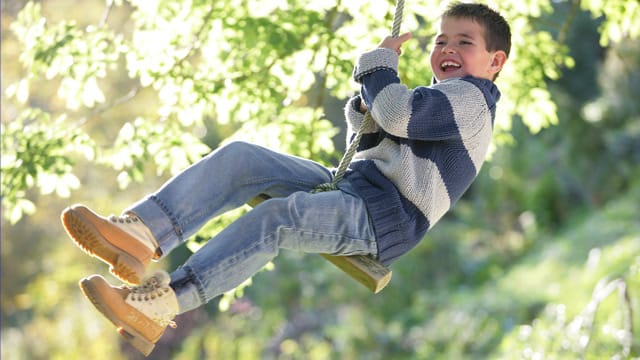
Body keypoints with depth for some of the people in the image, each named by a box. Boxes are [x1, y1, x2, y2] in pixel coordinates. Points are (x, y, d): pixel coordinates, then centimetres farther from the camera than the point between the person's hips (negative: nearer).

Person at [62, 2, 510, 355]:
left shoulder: (469, 98, -3)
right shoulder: (441, 100, 28)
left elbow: (397, 115, -21)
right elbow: (366, 147, 31)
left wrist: (380, 60, -2)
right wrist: (365, 111, 9)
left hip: (385, 217, -10)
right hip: (347, 185, 10)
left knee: (276, 216, -36)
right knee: (240, 157, -10)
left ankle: (158, 307, -47)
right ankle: (142, 235, -30)